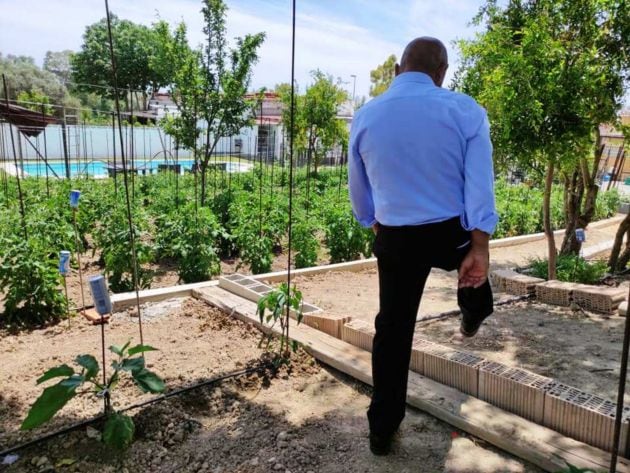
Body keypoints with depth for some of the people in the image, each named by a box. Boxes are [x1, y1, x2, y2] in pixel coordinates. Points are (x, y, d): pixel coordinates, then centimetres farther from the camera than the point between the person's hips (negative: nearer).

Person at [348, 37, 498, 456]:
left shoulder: (365, 116, 0)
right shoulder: (465, 111, -7)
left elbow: (359, 189, 10)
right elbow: (479, 184, -11)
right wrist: (480, 249, -8)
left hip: (395, 238, 2)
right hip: (452, 233, -1)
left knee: (392, 328, 11)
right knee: (474, 256, 37)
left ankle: (383, 429, 22)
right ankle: (474, 314, 58)